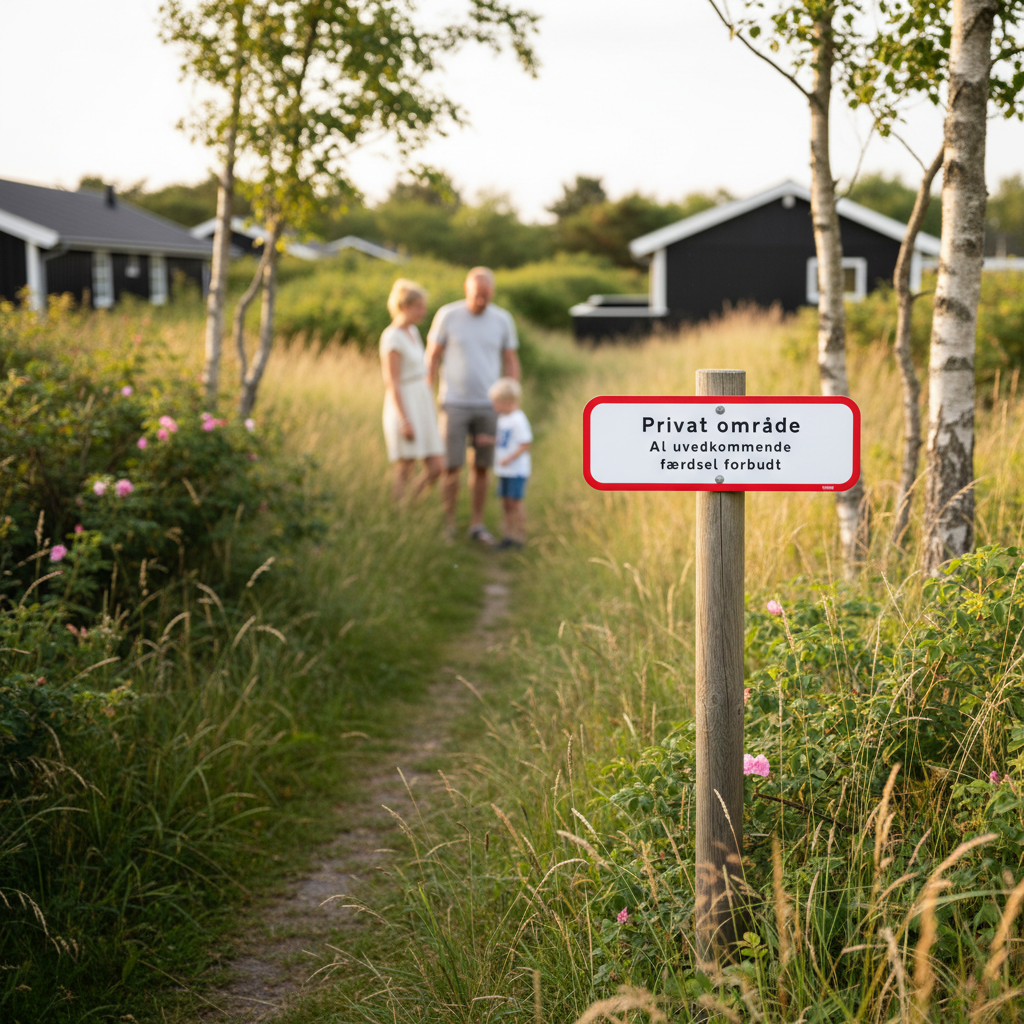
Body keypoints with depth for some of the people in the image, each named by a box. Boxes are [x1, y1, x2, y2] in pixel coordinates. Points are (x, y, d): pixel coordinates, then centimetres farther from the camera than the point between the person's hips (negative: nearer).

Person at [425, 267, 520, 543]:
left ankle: (477, 525, 16)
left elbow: (511, 362, 8)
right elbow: (432, 357, 0)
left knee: (482, 468, 6)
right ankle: (448, 526, 5)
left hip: (488, 406, 2)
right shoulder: (447, 315, -6)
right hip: (455, 405, -2)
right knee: (452, 468, -4)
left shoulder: (502, 319, 0)